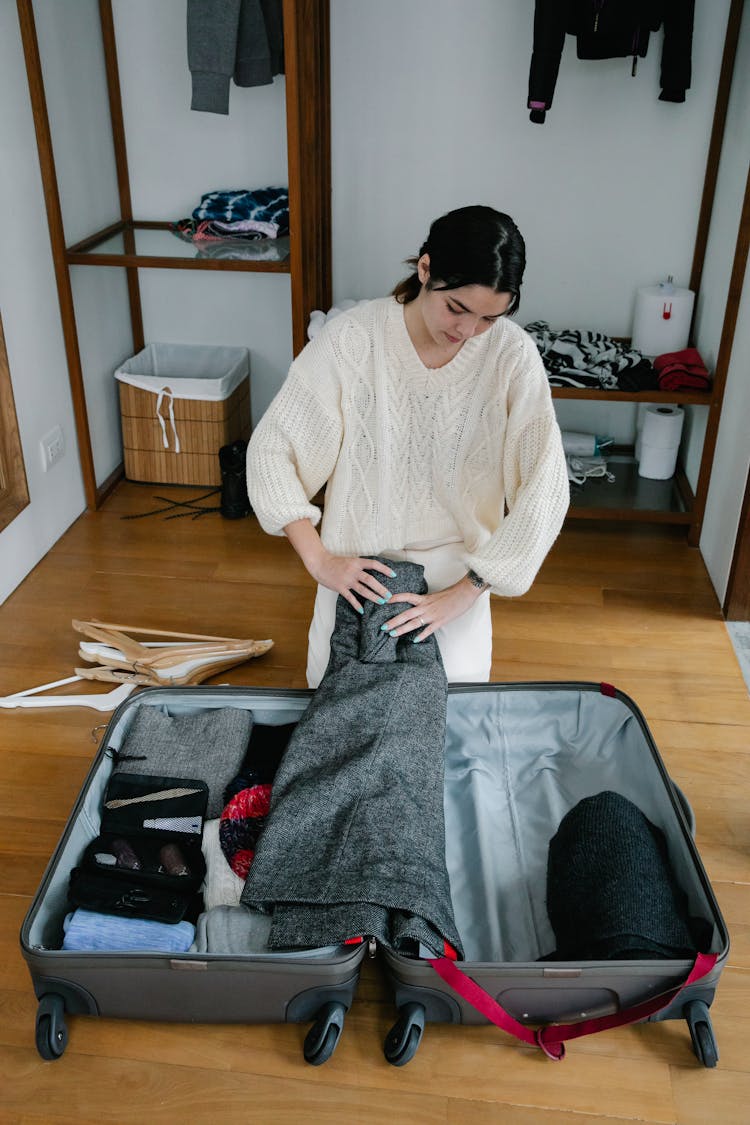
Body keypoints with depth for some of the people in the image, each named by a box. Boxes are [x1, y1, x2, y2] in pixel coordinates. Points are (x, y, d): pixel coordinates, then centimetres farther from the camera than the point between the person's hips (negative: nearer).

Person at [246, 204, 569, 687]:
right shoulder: (352, 337, -18)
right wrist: (319, 559, -18)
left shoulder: (513, 354, -15)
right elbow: (271, 448, -12)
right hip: (356, 568, 0)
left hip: (459, 571, 1)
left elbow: (544, 489, -17)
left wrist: (462, 593, -20)